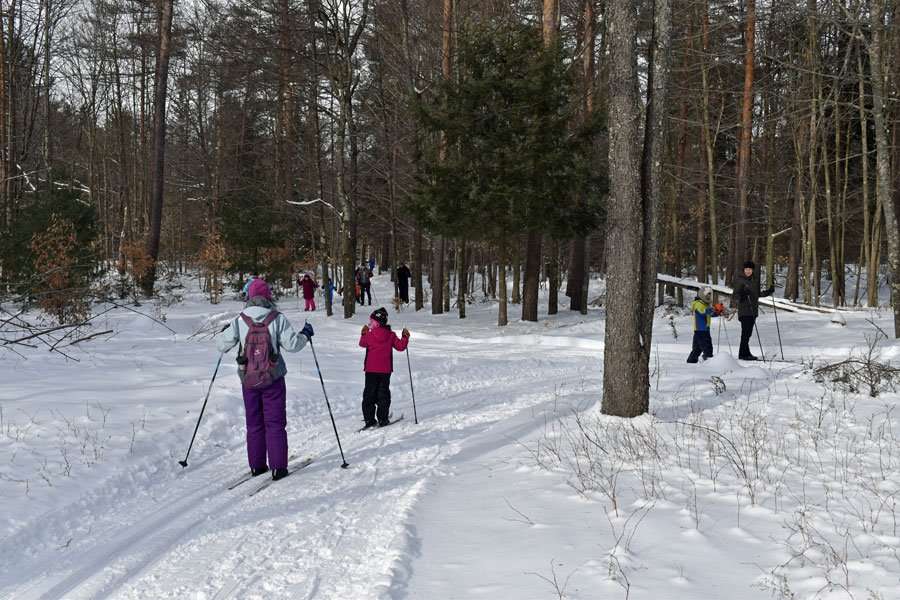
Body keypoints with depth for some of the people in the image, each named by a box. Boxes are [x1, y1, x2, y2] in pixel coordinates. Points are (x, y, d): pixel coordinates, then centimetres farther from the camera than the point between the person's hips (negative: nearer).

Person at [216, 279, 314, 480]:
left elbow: (222, 345, 1)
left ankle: (257, 465, 17)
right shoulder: (277, 318, -9)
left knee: (254, 423, 14)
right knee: (275, 423, 3)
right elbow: (292, 344, -10)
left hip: (248, 379, 2)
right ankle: (278, 467, 0)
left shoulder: (240, 320, -4)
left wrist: (223, 333, 23)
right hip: (273, 379, -2)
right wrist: (305, 335, 9)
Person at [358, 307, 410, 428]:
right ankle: (382, 419, 7)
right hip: (385, 370, 1)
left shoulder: (369, 335, -8)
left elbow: (362, 343, 11)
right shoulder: (391, 335, -4)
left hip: (371, 370, -1)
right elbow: (400, 346, 0)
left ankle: (369, 419, 4)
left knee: (369, 394, 8)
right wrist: (405, 337, 14)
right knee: (383, 394, 11)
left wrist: (363, 334, 24)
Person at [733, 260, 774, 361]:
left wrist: (769, 292, 8)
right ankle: (744, 354, -10)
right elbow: (736, 295, -7)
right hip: (744, 310, -6)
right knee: (745, 332, -11)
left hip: (753, 309, 6)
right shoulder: (739, 279, -6)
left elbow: (758, 294, 21)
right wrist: (741, 296, -29)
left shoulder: (755, 279, 12)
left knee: (748, 332, 8)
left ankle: (743, 353, 14)